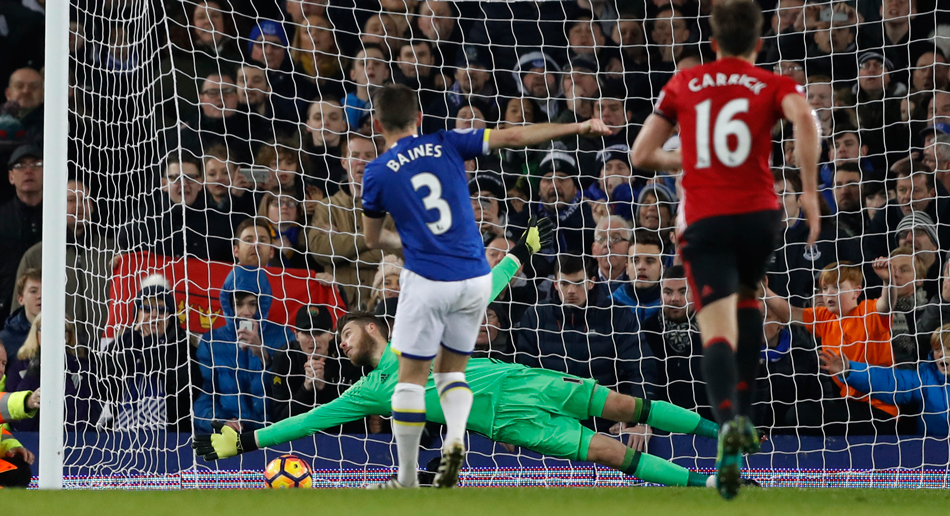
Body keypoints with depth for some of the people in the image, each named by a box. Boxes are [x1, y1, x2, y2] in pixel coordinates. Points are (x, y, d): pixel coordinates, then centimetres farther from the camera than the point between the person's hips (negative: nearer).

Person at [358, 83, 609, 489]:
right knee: (452, 370, 17)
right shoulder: (446, 146, 4)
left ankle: (406, 481, 7)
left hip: (427, 281, -3)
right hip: (475, 278, 3)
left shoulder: (377, 173, -1)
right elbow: (512, 137, 3)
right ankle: (455, 437, -12)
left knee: (411, 376, 7)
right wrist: (577, 127, 9)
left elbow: (372, 239, 13)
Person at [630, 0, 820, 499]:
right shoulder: (774, 85, 8)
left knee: (718, 331, -9)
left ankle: (727, 420, -37)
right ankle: (743, 414, 23)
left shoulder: (682, 84, 14)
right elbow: (804, 119, -15)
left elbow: (642, 154, 15)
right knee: (747, 300, 29)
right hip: (758, 214, 1)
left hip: (703, 220, -1)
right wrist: (810, 191, -10)